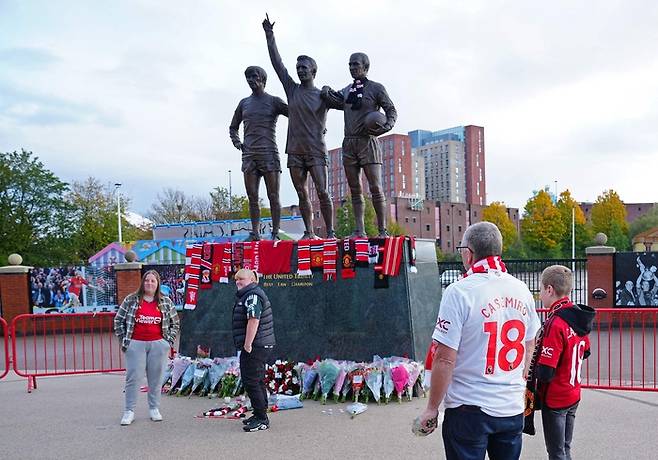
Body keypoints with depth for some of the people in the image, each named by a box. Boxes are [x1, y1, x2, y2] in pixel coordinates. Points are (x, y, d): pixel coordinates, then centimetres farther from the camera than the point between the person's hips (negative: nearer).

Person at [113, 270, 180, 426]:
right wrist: (124, 340, 1)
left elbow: (175, 323, 13)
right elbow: (118, 320, 6)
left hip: (158, 344, 1)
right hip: (136, 344, -1)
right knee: (133, 377, -1)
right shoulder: (131, 300, 3)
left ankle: (154, 409, 18)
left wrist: (168, 341, 4)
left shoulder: (166, 302, 7)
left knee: (156, 378, 5)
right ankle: (129, 411, 7)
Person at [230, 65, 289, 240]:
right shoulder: (244, 103, 17)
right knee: (252, 197, 1)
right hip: (249, 155, 4)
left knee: (273, 196, -3)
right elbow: (233, 127, 28)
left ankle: (276, 233, -1)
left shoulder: (273, 101, 5)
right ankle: (255, 233, 4)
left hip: (269, 153, -4)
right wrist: (237, 143, 11)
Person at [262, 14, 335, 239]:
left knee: (323, 192, -7)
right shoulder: (292, 89, 10)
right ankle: (309, 233, 11)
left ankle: (330, 232, -3)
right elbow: (277, 62, 8)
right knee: (302, 195, 5)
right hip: (295, 151, 3)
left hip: (316, 150, -3)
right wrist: (269, 36, 6)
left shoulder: (323, 95, 4)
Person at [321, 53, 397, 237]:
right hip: (349, 143, 5)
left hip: (367, 142, -5)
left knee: (375, 188, -7)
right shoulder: (346, 90, 16)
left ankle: (383, 230, -2)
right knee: (355, 190, 4)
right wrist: (327, 92, -8)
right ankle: (359, 231, 7)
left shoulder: (376, 88, 1)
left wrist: (385, 127, -15)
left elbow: (391, 110, 1)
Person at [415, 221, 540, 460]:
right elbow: (529, 348, 14)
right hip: (513, 408, 5)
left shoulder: (459, 292, -16)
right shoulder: (521, 291, 3)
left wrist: (432, 408, -7)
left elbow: (445, 359, -16)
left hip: (469, 408, -5)